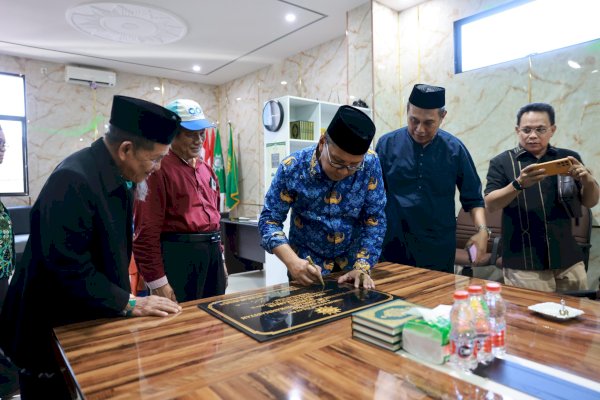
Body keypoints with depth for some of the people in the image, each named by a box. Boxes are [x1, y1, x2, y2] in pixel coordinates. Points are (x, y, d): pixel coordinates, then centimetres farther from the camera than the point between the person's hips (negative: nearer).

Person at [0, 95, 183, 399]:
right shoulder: (72, 181, -27)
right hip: (52, 328, -8)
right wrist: (128, 304, -22)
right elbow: (70, 267, -29)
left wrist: (124, 300, 4)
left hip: (93, 318, 8)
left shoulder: (118, 177, -1)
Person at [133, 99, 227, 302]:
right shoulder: (159, 169, -11)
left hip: (211, 255, 8)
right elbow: (147, 230, -14)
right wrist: (158, 282, -14)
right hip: (178, 255, -7)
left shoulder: (207, 170, 14)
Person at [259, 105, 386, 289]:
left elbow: (374, 219, -10)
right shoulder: (293, 167, -21)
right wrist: (292, 262, -30)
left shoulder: (370, 164, -17)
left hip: (352, 264, 2)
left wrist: (362, 267, -18)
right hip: (308, 265, -1)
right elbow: (270, 219, -16)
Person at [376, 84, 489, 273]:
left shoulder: (454, 148, 1)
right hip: (394, 249, -1)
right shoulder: (387, 144, -3)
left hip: (440, 251, 1)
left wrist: (482, 230, -6)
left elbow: (473, 198, 8)